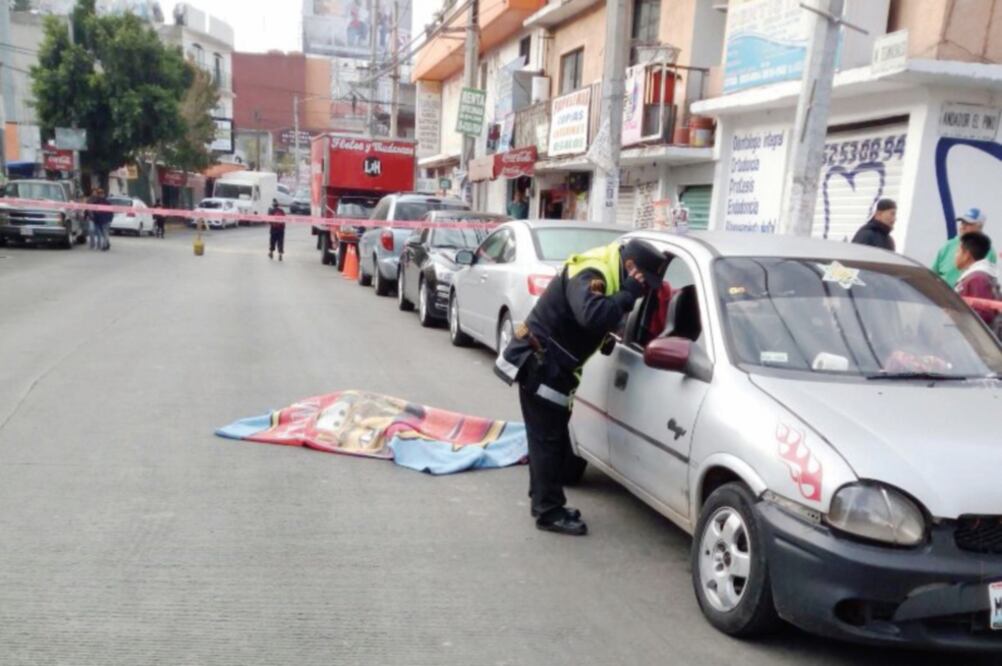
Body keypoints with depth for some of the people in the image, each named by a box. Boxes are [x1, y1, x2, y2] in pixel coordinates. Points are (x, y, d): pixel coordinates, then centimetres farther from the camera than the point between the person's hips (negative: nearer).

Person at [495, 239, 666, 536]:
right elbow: (593, 316, -39)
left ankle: (544, 503, 26)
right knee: (548, 438, -5)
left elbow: (604, 320, 12)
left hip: (550, 366, 10)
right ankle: (549, 512, 3)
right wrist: (628, 293, -27)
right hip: (538, 365, -10)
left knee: (550, 438, 15)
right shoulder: (590, 274, -22)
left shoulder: (603, 273, 10)